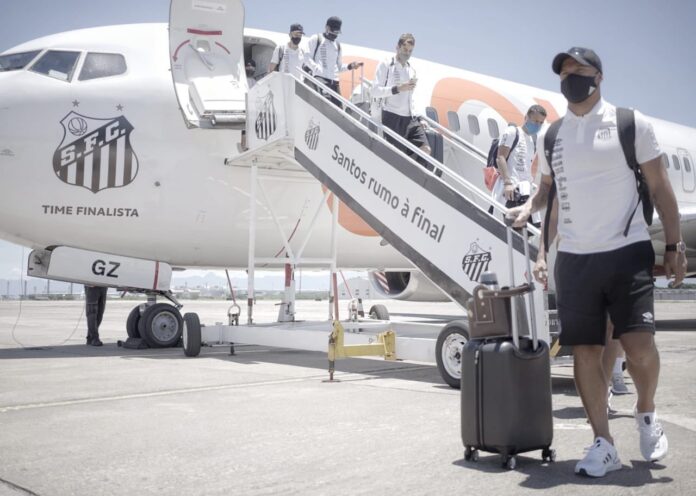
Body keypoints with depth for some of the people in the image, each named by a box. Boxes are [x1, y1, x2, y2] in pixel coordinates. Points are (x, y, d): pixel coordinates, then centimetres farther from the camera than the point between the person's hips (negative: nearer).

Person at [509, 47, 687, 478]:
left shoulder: (631, 123, 1)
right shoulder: (551, 136, 11)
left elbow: (660, 187, 3)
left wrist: (675, 246, -1)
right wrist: (528, 208, 0)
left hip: (628, 251, -3)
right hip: (574, 258, 4)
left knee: (640, 344, -12)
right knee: (585, 350, 3)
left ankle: (647, 413, 21)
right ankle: (604, 445, 15)